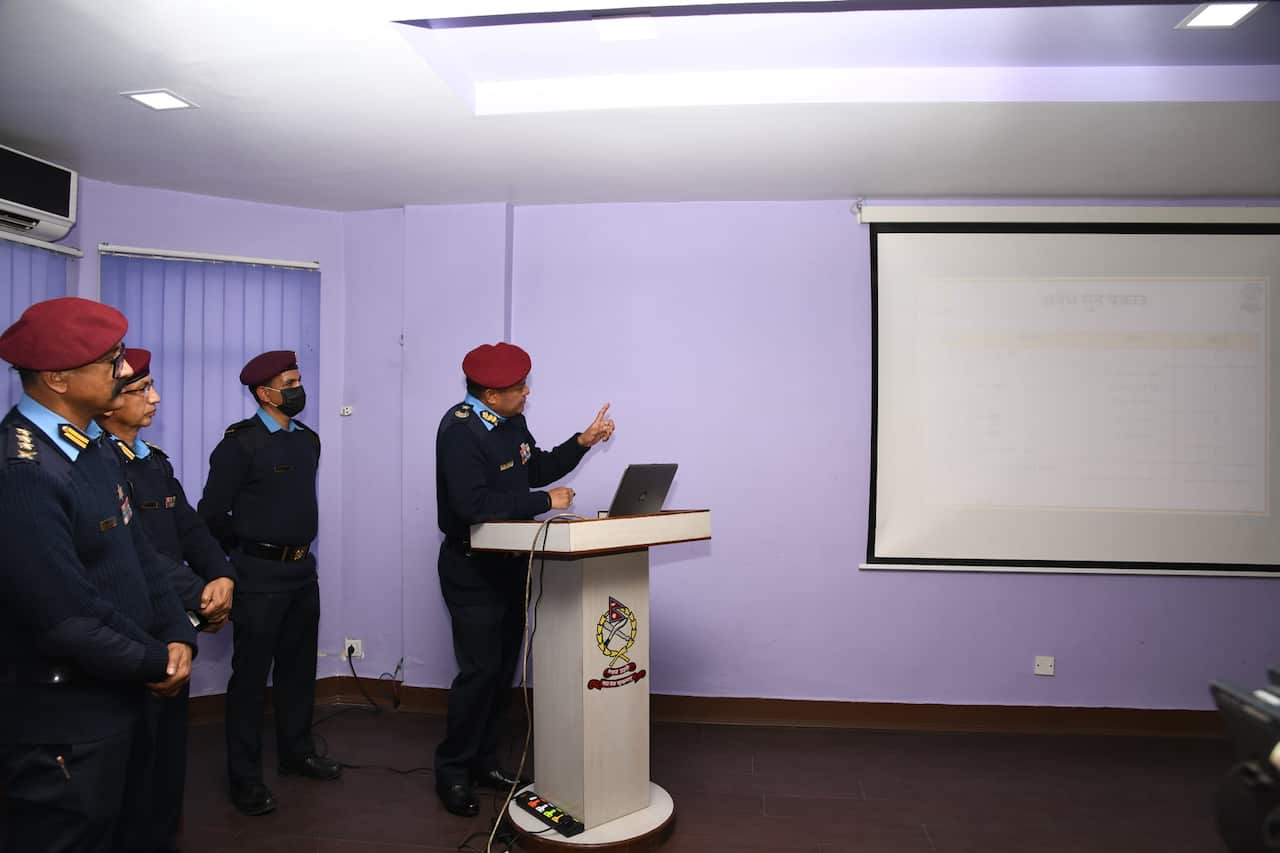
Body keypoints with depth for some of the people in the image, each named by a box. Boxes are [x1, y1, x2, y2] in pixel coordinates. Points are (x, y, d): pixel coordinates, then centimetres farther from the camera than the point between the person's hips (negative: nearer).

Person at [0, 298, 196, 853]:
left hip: (111, 699, 9)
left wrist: (178, 636, -4)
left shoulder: (91, 446, 4)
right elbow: (67, 618, -27)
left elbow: (136, 552, 8)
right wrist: (155, 663, -12)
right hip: (61, 723, -9)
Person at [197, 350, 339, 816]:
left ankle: (296, 750, 32)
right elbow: (212, 513, -11)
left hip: (303, 568, 7)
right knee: (251, 673, 4)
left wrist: (298, 547, 16)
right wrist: (249, 551, 2)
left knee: (299, 665, 16)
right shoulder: (240, 443, -13)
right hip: (260, 573, -6)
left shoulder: (308, 439, 8)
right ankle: (245, 777, 16)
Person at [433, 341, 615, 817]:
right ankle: (452, 772, 14)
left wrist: (582, 443, 3)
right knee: (480, 671, -4)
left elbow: (536, 471, 16)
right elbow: (474, 505, -30)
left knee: (503, 669, 13)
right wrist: (545, 502, -24)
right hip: (472, 568, -8)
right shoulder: (460, 430, -21)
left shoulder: (511, 421, 6)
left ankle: (483, 761, 28)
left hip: (508, 562, 8)